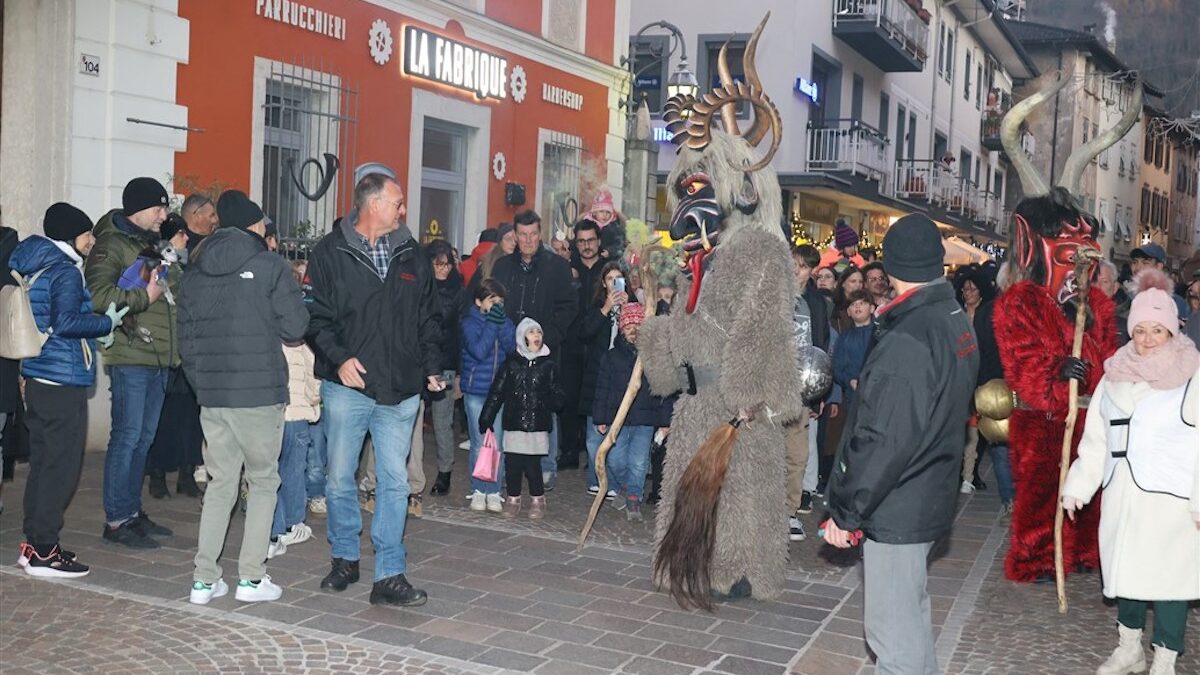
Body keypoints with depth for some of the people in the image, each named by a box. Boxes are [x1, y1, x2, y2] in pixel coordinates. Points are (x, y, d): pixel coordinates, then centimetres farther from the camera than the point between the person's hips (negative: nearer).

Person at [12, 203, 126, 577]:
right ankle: (43, 551, 0)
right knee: (60, 467, -4)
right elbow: (66, 322, -22)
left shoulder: (33, 268, 16)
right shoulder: (65, 272, -12)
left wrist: (98, 325, 18)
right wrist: (108, 322, -11)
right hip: (62, 382, -10)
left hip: (37, 378, 10)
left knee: (43, 463, 15)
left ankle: (35, 543, 22)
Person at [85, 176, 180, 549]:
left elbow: (176, 292, 29)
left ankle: (132, 511, 22)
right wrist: (145, 295, -20)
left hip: (160, 356, 9)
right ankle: (116, 520, 1)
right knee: (127, 437, -6)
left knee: (144, 438, 13)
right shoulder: (112, 245, -7)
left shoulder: (155, 245, 20)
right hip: (131, 356, -9)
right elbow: (98, 294, -22)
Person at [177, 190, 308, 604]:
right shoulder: (271, 266, -5)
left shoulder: (195, 272, 10)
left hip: (211, 395, 5)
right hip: (259, 393, -5)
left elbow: (187, 340, 11)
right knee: (263, 481, 8)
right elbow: (295, 328, -9)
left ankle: (204, 579, 13)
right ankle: (251, 578, 7)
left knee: (220, 482, 14)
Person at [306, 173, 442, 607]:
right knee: (339, 478, 8)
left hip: (400, 390, 2)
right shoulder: (330, 252, 0)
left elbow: (429, 318, 16)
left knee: (395, 481, 1)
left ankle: (389, 576, 6)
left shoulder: (412, 256, 11)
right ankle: (345, 559, 27)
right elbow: (317, 315, -3)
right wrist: (338, 357, -16)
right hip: (347, 384, -2)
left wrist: (432, 366, 8)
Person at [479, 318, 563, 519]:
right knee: (512, 464, 1)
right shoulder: (511, 363, 5)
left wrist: (548, 401, -14)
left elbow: (557, 398, 9)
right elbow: (496, 393, 4)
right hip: (513, 424, 1)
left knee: (532, 465, -3)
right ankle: (513, 499, 19)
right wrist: (486, 421, 1)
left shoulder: (549, 365, 6)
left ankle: (537, 500, 16)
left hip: (537, 426, -1)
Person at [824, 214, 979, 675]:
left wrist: (845, 512, -17)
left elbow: (882, 441, -25)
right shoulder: (957, 322, 5)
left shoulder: (907, 339, -24)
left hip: (896, 510, -10)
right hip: (932, 496, 10)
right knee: (912, 611, 24)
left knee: (892, 629, 0)